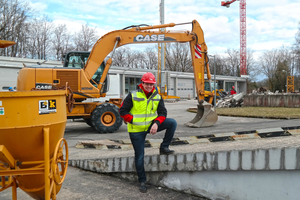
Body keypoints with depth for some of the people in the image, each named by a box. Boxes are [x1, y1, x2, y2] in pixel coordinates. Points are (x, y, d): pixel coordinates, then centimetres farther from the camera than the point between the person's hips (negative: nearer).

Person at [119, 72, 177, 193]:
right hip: (136, 130, -3)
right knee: (139, 156, 3)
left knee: (172, 123, -14)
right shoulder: (133, 96, -10)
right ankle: (142, 181, 20)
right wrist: (133, 121, -18)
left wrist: (156, 123, -17)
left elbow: (162, 113, 0)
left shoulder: (157, 97, 1)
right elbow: (123, 111, -9)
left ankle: (164, 147, -2)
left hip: (151, 125, 3)